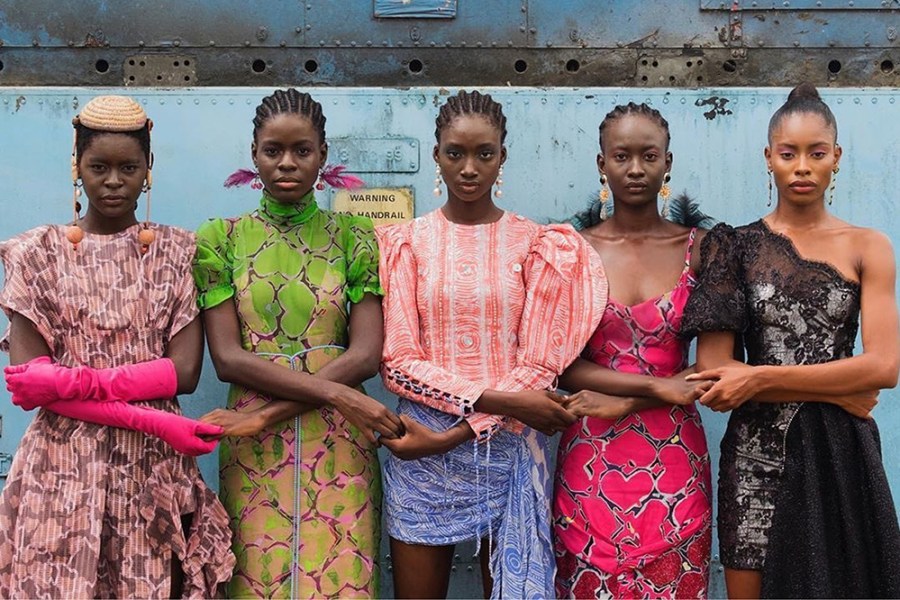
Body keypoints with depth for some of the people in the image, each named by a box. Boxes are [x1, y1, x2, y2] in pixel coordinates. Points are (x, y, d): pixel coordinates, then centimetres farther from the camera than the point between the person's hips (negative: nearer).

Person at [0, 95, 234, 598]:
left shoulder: (177, 252, 5)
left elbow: (184, 371, -5)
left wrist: (74, 380, -15)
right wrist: (149, 420, -13)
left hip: (155, 467, 1)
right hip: (65, 466, 0)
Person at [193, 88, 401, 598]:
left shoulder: (354, 237, 3)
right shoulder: (222, 238, 3)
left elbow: (365, 355, -7)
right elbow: (228, 358, -6)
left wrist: (266, 413, -15)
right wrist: (334, 392, -16)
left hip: (338, 444, 0)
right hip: (254, 449, 0)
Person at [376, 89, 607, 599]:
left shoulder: (536, 244, 2)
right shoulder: (407, 242, 2)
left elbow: (538, 365, -5)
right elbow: (399, 361, -5)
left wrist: (453, 436, -14)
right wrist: (494, 398, -17)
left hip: (509, 445, 0)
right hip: (422, 450, 0)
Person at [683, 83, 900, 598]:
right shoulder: (736, 247, 1)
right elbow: (712, 374, -8)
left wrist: (761, 378, -13)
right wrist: (836, 392, -11)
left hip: (841, 455, 1)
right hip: (759, 455, -1)